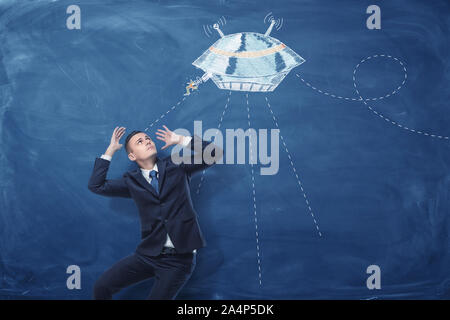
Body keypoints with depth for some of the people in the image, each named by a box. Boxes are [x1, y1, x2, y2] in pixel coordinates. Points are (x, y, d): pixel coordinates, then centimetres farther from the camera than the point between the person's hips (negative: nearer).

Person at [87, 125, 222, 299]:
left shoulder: (177, 166, 3)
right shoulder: (132, 181, 8)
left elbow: (215, 153, -3)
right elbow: (96, 185, 4)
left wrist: (181, 139, -2)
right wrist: (110, 150, 4)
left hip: (179, 258, -2)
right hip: (148, 254, 3)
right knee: (101, 287, -2)